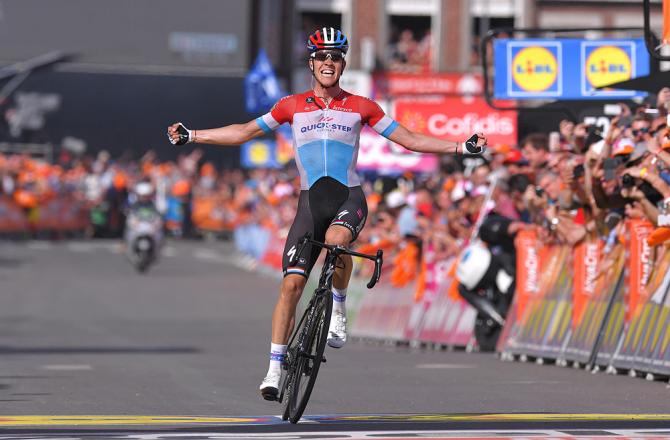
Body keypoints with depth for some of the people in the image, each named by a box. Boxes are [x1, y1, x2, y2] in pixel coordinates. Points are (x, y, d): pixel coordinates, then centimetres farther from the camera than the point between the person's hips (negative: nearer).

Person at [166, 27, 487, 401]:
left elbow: (408, 139, 7)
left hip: (349, 196, -1)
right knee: (292, 283, -9)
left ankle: (338, 309, -11)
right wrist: (191, 136, 9)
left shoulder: (360, 107, 4)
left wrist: (461, 147, -1)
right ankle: (276, 368, -4)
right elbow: (245, 132, 13)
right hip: (311, 200, 1)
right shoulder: (293, 106, 7)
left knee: (336, 238, -36)